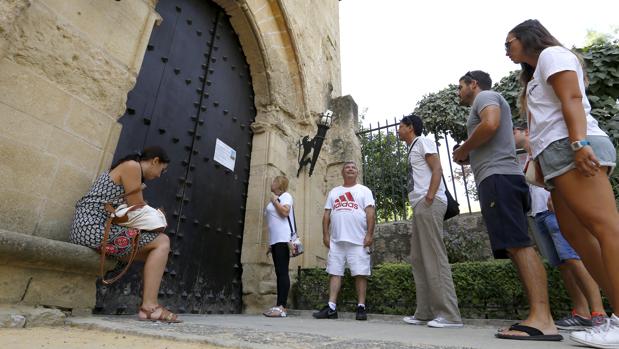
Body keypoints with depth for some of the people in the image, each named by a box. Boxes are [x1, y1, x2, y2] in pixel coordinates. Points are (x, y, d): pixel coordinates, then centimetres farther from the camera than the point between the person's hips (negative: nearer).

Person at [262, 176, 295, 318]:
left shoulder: (285, 195, 1)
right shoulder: (275, 199, 24)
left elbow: (285, 211, -18)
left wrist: (275, 200, -3)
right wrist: (270, 243, 20)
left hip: (283, 239, -8)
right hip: (275, 240, 9)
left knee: (283, 272, -12)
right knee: (279, 273, 6)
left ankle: (282, 307, -14)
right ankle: (280, 306, 8)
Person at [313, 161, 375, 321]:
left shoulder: (364, 190, 8)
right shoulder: (334, 192, 18)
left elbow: (370, 213, -2)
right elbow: (327, 214, 14)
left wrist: (369, 234, -12)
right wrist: (325, 234, 4)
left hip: (358, 240, -3)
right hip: (336, 240, 4)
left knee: (360, 273, -1)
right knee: (334, 272, 3)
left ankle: (361, 307, 8)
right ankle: (331, 307, 7)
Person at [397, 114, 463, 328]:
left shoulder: (422, 142, 3)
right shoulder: (412, 149, 27)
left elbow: (437, 169, -10)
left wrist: (430, 196, -22)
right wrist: (419, 205, 13)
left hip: (429, 204, -10)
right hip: (419, 206, 10)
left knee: (434, 257, -12)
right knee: (418, 259, 7)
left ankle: (449, 315, -8)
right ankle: (425, 313, 12)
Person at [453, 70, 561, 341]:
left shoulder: (485, 96, 7)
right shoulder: (485, 104, 35)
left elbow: (490, 125, -15)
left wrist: (461, 150, -2)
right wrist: (468, 157, 20)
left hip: (497, 178, -10)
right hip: (496, 180, 10)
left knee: (519, 245, -18)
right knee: (516, 248, 2)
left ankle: (543, 320, -22)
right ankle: (538, 317, 1)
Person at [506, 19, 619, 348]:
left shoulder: (551, 53, 8)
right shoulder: (537, 74, 33)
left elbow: (572, 99, -9)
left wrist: (579, 143, -22)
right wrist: (536, 160, 21)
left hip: (570, 148, -10)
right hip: (559, 154, 10)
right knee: (575, 233, 2)